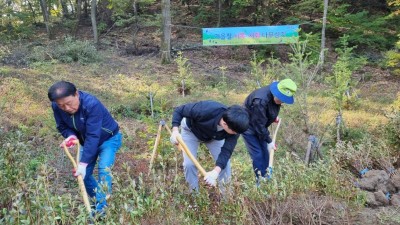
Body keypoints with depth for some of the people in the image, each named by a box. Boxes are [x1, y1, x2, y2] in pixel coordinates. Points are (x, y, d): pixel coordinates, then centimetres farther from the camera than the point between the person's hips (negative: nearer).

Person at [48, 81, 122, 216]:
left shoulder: (91, 104, -39)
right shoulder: (56, 107, -20)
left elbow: (93, 136, -39)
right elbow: (62, 126, -3)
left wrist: (83, 163, -41)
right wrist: (71, 135, -28)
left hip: (108, 138, -6)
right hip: (87, 141, 6)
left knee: (103, 169, -23)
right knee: (83, 174, 5)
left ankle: (100, 209, -12)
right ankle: (98, 200, 26)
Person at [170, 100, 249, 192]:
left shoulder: (234, 126, -34)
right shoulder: (204, 110, -46)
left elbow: (226, 152, -33)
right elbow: (179, 111, -30)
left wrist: (216, 171, -48)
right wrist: (175, 130, -44)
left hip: (214, 136, 3)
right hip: (191, 131, -2)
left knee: (224, 161, -5)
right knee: (189, 163, -9)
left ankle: (224, 190, 18)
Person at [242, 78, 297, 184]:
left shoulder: (275, 96, -13)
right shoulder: (260, 101, -38)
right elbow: (259, 125, -30)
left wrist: (274, 117, 8)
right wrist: (269, 141, -21)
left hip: (260, 125, 8)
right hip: (248, 127, -8)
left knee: (265, 152, 10)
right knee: (257, 154, -8)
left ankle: (266, 177, 22)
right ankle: (260, 181, 2)